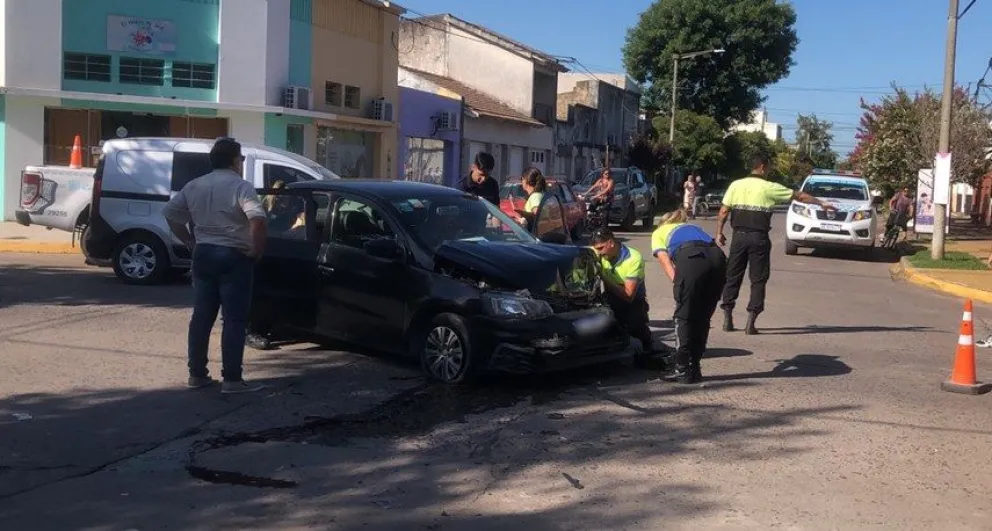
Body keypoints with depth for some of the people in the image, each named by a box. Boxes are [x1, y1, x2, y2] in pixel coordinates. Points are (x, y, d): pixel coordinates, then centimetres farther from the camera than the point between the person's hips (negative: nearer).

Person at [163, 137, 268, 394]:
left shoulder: (194, 186, 10)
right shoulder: (240, 186, -11)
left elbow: (170, 212, 13)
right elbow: (257, 219, -26)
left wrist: (190, 241, 13)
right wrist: (256, 249, -14)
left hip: (203, 254, 6)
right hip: (233, 257, -6)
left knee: (201, 316, 12)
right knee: (234, 319, -3)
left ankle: (197, 374, 16)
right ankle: (232, 379, -3)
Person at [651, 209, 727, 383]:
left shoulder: (658, 233, 30)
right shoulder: (693, 227, 43)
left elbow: (666, 262, 13)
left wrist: (678, 285, 3)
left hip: (691, 258, -4)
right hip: (718, 256, 5)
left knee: (684, 316, 7)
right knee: (703, 317, 15)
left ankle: (682, 370, 9)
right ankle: (694, 369, 21)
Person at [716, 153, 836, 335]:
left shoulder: (736, 185, 3)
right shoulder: (769, 188, -2)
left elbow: (724, 211, 0)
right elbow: (799, 196, 5)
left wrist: (719, 232, 10)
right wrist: (821, 204, 15)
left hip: (739, 236, 3)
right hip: (759, 238, -2)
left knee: (732, 276, 11)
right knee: (758, 279, 4)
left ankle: (727, 319, 10)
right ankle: (751, 322, -1)